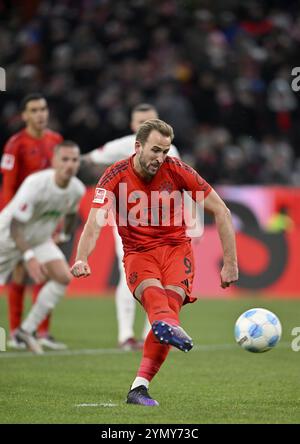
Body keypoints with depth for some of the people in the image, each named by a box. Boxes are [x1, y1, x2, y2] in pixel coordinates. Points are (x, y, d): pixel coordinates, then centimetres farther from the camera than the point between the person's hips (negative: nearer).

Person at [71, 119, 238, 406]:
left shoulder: (177, 171, -4)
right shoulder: (116, 176, -6)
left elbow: (221, 212, 1)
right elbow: (95, 223, -18)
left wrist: (230, 263, -3)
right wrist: (82, 259, -38)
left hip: (176, 248, 1)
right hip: (138, 253, -1)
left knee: (170, 303, -26)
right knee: (153, 293, -35)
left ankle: (139, 387, -28)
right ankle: (169, 326, -70)